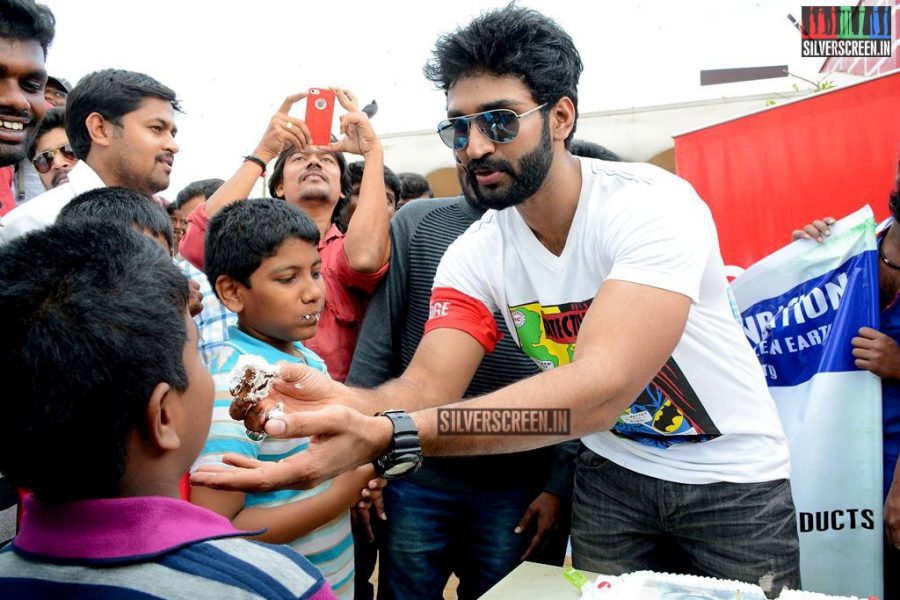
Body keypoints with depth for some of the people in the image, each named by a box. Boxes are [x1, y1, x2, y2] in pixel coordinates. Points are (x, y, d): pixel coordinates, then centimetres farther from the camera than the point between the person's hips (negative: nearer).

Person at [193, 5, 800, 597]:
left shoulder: (653, 204, -29)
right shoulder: (474, 256, -12)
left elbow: (601, 387, -42)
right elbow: (426, 387, -21)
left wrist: (387, 437, -53)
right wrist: (343, 403, -45)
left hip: (732, 478, -3)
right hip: (614, 473, 3)